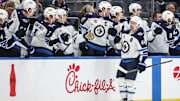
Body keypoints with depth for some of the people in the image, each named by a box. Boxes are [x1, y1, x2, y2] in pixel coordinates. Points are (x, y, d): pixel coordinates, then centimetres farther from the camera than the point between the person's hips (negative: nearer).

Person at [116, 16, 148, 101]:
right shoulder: (125, 34, 7)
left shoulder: (138, 37, -15)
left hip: (133, 61, -8)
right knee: (120, 78, 5)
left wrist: (142, 63, -18)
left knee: (130, 81, -12)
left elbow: (144, 51, -15)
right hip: (123, 60, 8)